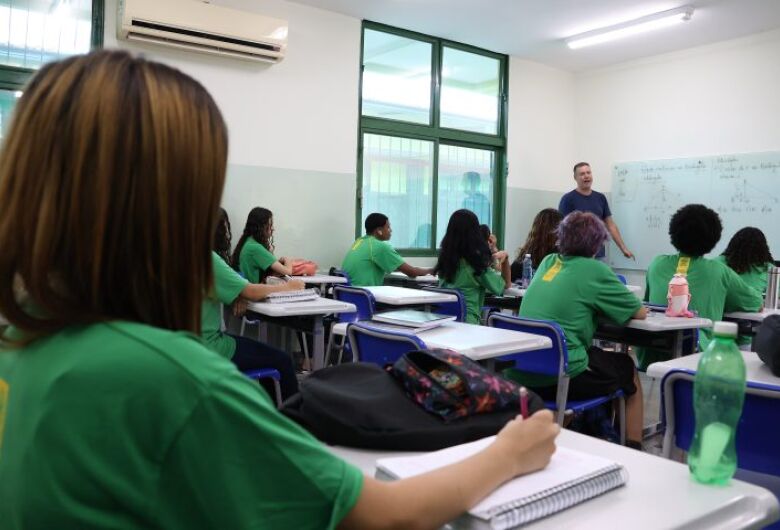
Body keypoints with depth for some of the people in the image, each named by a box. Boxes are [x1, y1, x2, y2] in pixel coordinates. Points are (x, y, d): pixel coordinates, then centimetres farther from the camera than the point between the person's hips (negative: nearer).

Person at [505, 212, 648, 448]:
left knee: (599, 356, 32)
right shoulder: (594, 270, -6)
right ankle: (633, 449, 26)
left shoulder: (548, 262, 11)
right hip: (561, 376, -6)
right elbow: (640, 312, 3)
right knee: (629, 370, 20)